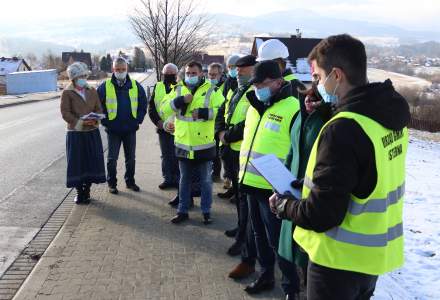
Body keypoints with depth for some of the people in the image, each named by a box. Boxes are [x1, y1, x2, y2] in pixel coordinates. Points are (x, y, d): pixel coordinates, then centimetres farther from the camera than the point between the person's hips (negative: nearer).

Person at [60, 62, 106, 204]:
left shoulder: (92, 91, 8)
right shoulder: (67, 93, -4)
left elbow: (99, 109, 6)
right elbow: (65, 113, -9)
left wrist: (95, 120, -14)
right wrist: (80, 122, -22)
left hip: (92, 132, 3)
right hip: (75, 133, -3)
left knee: (92, 160, 5)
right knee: (77, 162, 1)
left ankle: (87, 190, 21)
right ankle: (79, 191, 17)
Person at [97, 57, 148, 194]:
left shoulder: (135, 86, 2)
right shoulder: (105, 86, -4)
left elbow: (143, 104, 7)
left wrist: (138, 120, -1)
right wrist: (105, 121, -5)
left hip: (130, 129, 2)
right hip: (113, 130, -2)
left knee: (131, 158, 12)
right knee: (112, 158, 4)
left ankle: (130, 181, 27)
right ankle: (111, 183, 18)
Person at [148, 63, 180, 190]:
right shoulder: (158, 87, 7)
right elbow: (151, 107, 8)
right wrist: (158, 121, -5)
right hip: (162, 128, 3)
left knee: (176, 156, 3)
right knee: (165, 155, 12)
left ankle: (177, 179, 15)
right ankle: (167, 179, 22)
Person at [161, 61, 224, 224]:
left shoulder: (211, 90, -4)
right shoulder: (178, 89, 8)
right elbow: (164, 108, -1)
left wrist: (203, 112, -22)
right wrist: (181, 100, -15)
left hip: (204, 145, -3)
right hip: (183, 145, 3)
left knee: (206, 181, 9)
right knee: (184, 180, 14)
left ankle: (206, 211, 23)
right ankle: (182, 211, 26)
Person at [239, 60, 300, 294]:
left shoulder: (292, 109, -15)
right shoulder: (255, 106, 11)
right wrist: (243, 170, 21)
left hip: (273, 187, -8)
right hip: (252, 183, 8)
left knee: (277, 239, 2)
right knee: (260, 234, 20)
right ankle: (266, 275, 37)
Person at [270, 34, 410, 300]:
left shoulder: (343, 129, -29)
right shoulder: (393, 113, -2)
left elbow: (321, 215, -26)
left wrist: (283, 205, -8)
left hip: (340, 259, -7)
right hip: (374, 253, 8)